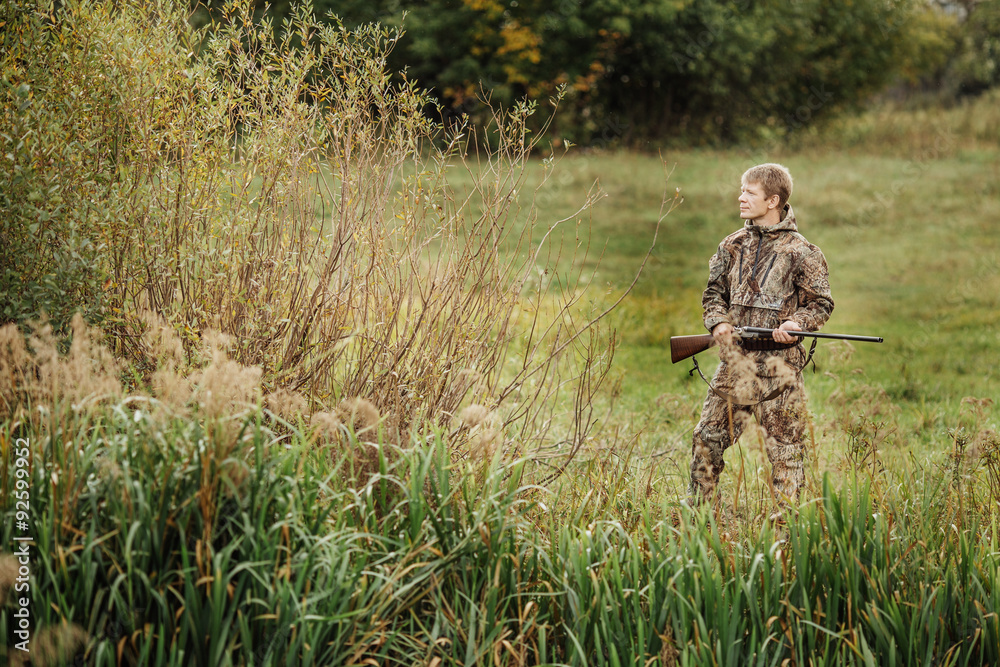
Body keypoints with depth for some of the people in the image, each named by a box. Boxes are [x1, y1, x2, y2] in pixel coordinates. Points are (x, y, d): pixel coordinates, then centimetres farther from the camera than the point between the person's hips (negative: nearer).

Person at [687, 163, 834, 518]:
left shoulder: (800, 252, -2)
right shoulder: (733, 245, 11)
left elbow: (821, 303, 2)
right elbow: (714, 293, 20)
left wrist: (797, 323, -17)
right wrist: (719, 322, 0)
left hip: (779, 361, -4)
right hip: (735, 359, 4)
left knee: (785, 446, -1)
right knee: (708, 438, 5)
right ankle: (695, 510, 18)